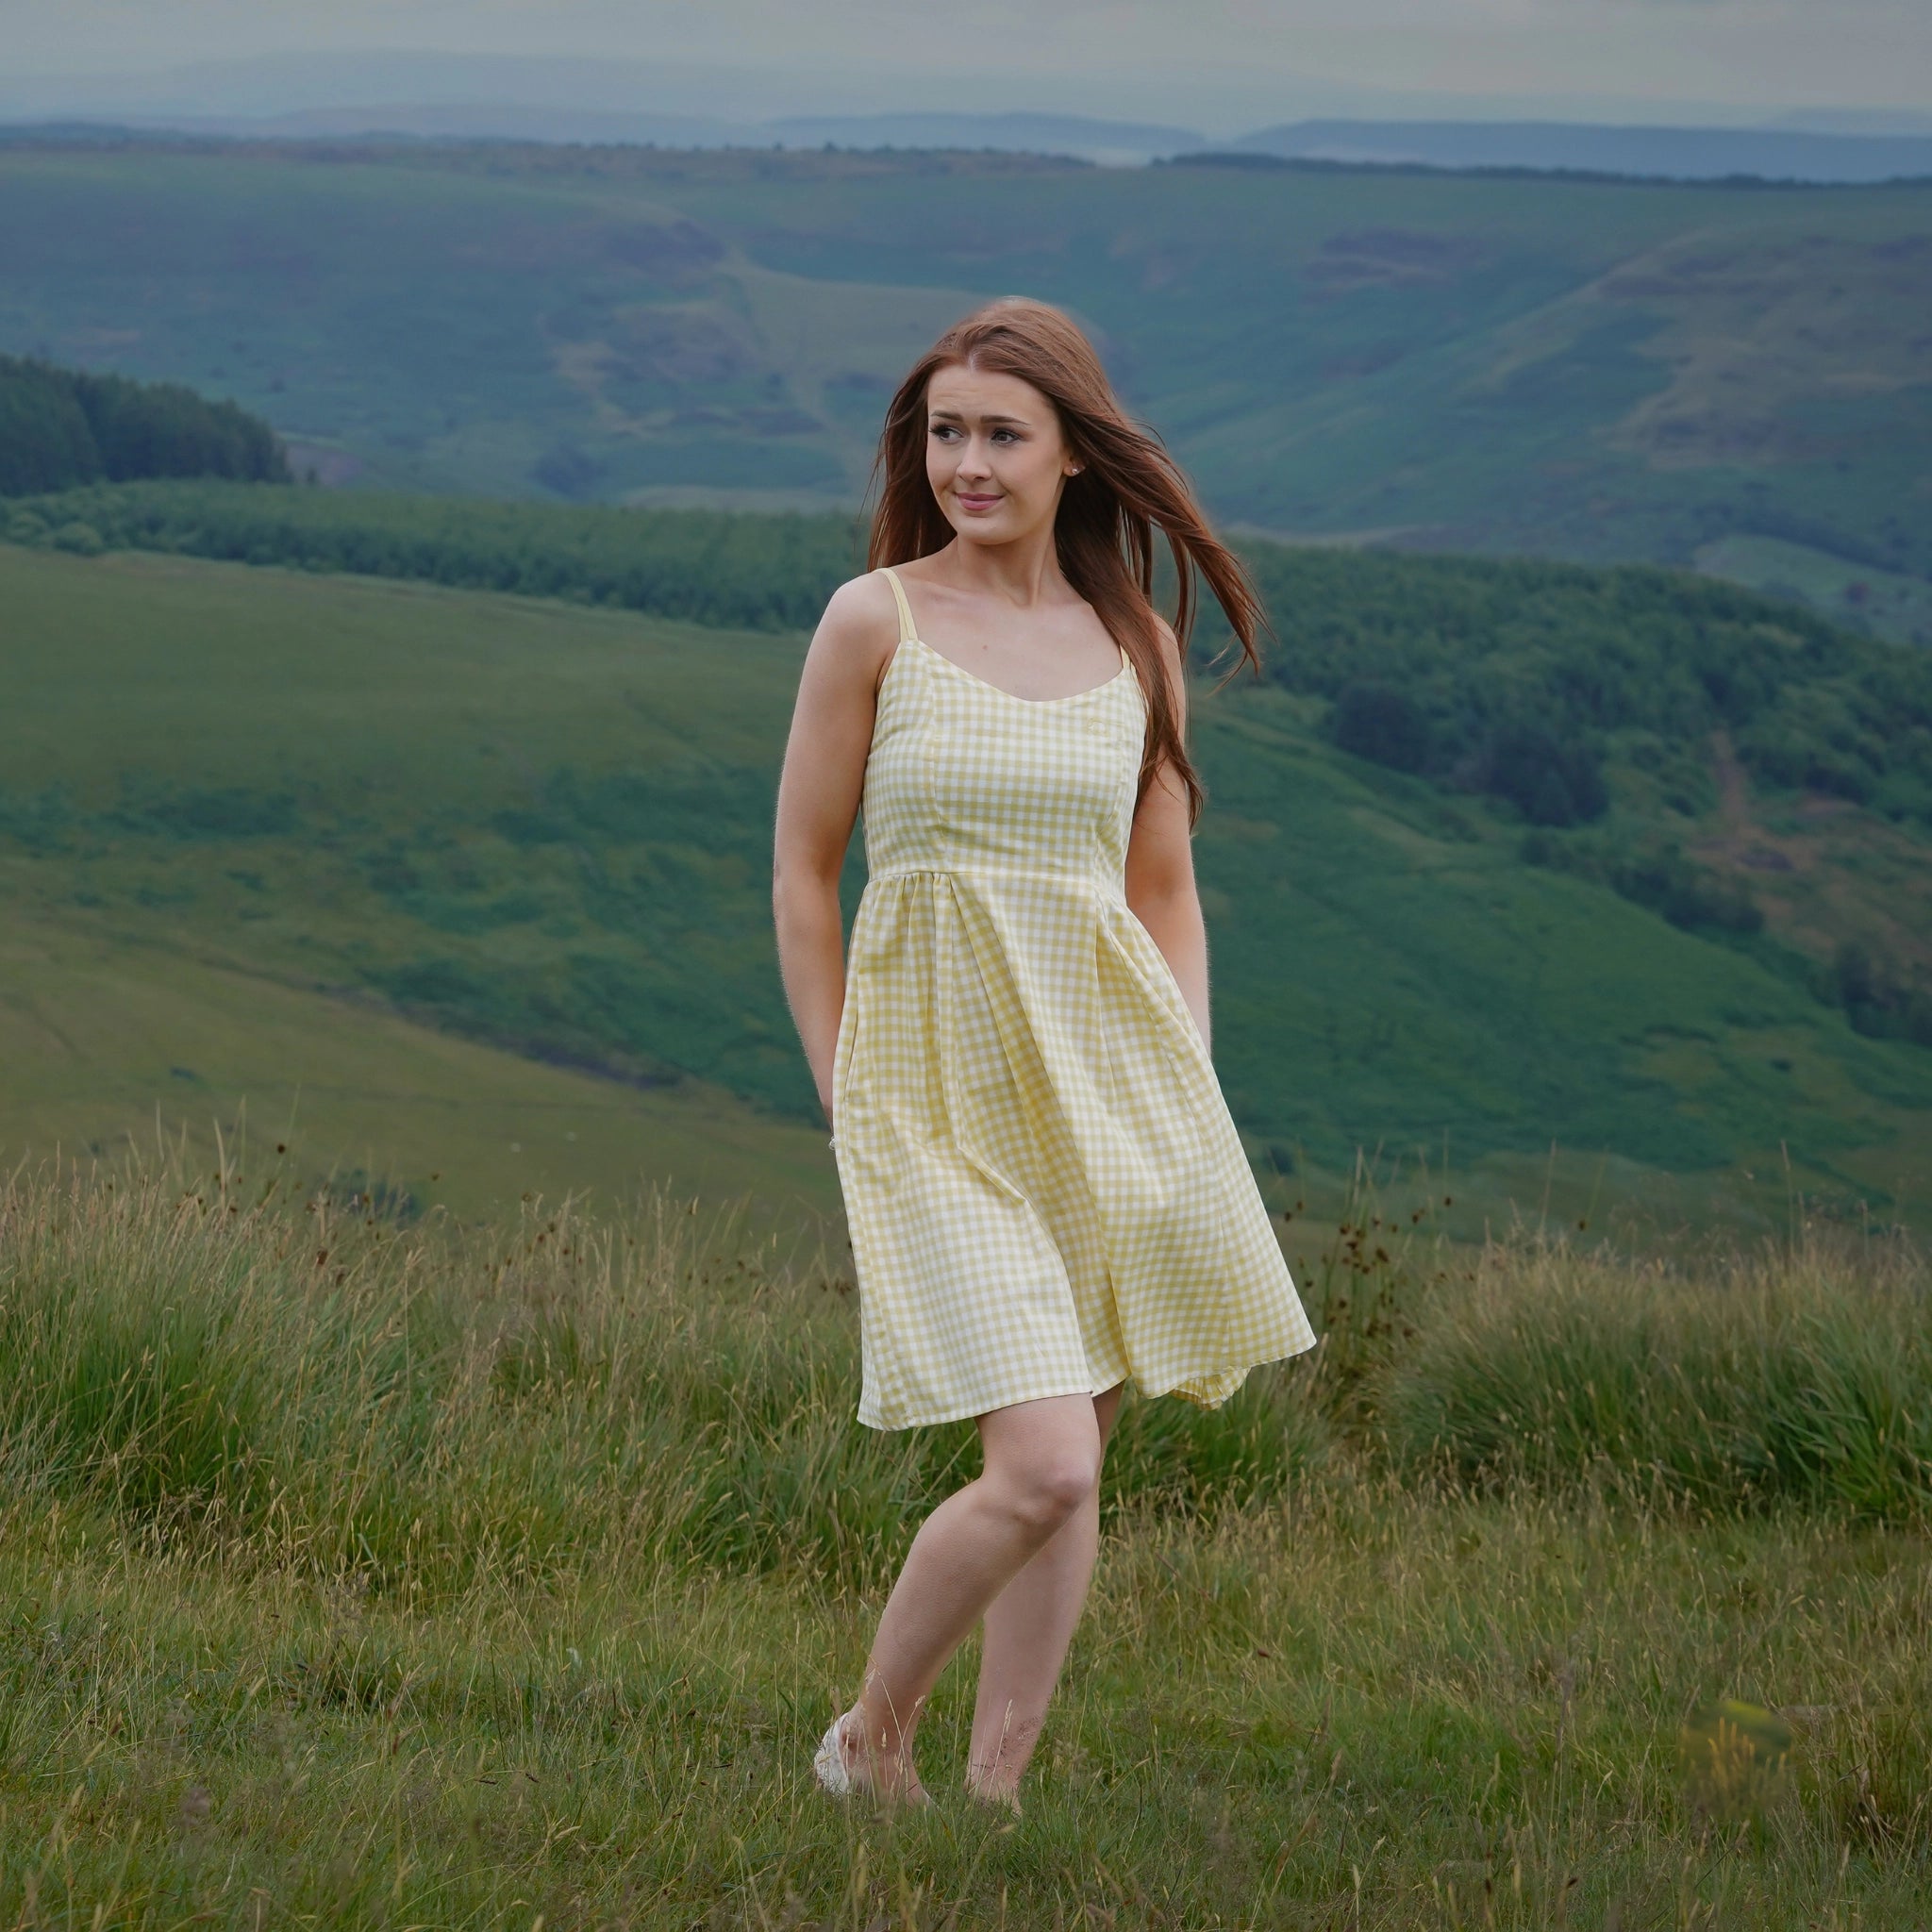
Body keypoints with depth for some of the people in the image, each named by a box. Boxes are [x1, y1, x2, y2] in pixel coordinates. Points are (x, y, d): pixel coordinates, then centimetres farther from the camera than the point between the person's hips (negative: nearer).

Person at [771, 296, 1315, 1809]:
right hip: (938, 1086, -4)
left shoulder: (1138, 647, 7)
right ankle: (870, 1742, 8)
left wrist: (1186, 1096, 7)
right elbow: (801, 873, 2)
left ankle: (994, 1792, 20)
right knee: (1041, 1467, -14)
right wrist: (847, 1099, 0)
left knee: (1071, 1469, 7)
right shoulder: (876, 621, -3)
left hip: (1110, 1070, 4)